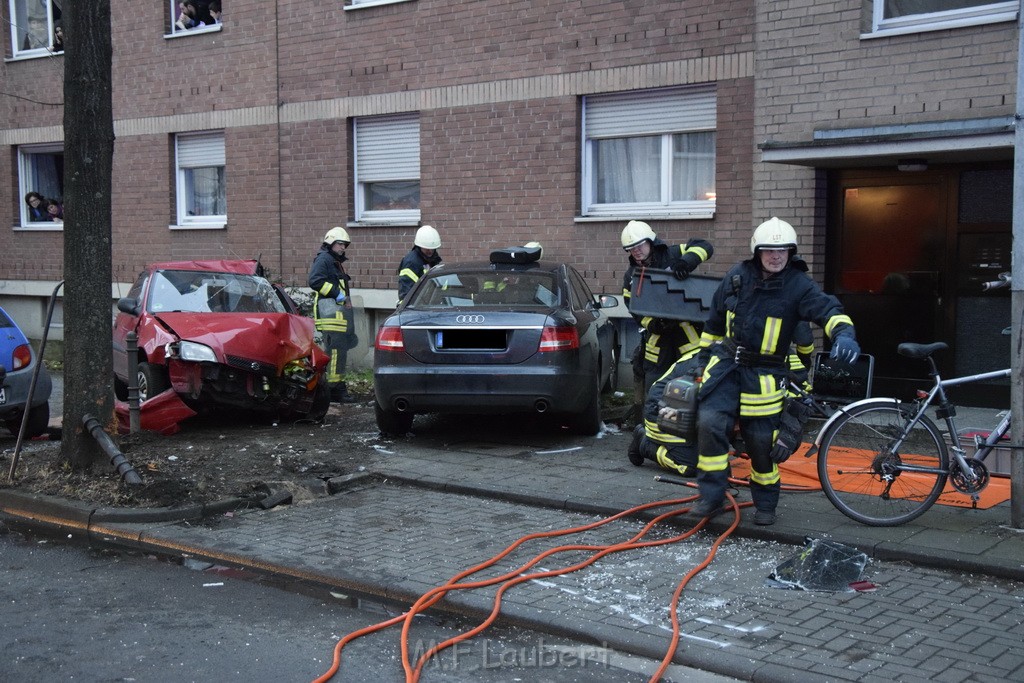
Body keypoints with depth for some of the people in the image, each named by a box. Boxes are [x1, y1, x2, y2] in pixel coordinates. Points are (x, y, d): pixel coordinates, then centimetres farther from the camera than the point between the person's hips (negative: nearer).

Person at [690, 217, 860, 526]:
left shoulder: (799, 284, -8)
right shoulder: (737, 276, 2)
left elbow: (827, 309, -24)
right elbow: (715, 318, 15)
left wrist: (843, 333, -46)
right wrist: (705, 354, 21)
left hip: (764, 375, -2)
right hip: (727, 363, 2)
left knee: (762, 440, 2)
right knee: (710, 423, -15)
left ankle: (765, 503, 25)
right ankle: (712, 496, -2)